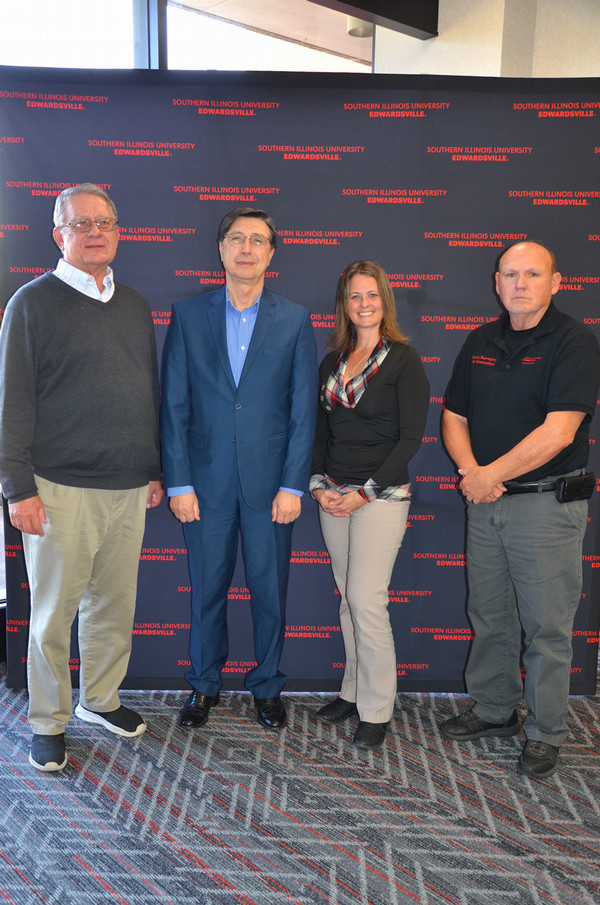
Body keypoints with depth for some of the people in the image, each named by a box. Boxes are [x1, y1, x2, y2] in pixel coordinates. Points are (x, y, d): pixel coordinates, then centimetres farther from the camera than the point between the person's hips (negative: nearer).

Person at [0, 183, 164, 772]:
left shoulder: (134, 305, 13)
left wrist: (155, 470, 15)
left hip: (129, 488, 5)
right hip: (62, 488, -5)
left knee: (114, 606, 14)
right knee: (54, 614, 6)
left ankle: (101, 700, 33)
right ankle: (48, 724, 24)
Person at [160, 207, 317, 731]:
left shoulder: (295, 320, 3)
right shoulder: (188, 315, 4)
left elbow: (304, 409, 0)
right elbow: (174, 406, 1)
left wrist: (292, 486, -6)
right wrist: (178, 483, -4)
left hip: (270, 483, 0)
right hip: (207, 481, 0)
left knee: (270, 590, 9)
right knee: (207, 590, 11)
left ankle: (267, 686, 30)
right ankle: (204, 684, 31)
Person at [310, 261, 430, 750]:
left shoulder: (404, 360, -5)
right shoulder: (332, 363, 12)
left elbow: (411, 437, -9)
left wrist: (367, 492, -13)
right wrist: (318, 484, -1)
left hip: (382, 496, -5)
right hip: (334, 495, 5)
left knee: (366, 600, -7)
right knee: (348, 598, 11)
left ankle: (377, 710, 8)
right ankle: (353, 691, 26)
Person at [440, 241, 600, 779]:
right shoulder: (481, 342, 10)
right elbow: (454, 416, 11)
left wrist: (491, 474, -14)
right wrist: (470, 470, -7)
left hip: (547, 503, -6)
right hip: (485, 501, 6)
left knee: (546, 627, 4)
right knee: (489, 617, 16)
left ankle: (546, 734, 20)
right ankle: (494, 711, 33)